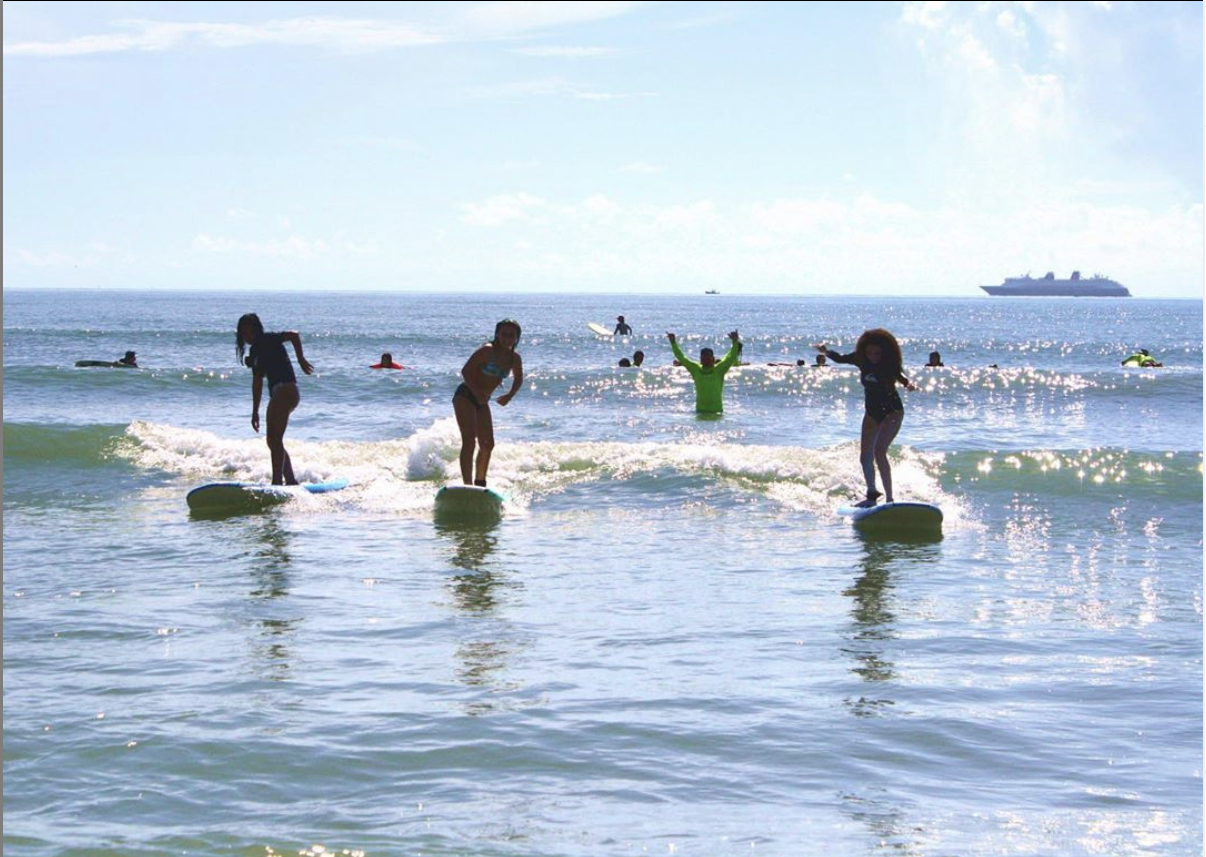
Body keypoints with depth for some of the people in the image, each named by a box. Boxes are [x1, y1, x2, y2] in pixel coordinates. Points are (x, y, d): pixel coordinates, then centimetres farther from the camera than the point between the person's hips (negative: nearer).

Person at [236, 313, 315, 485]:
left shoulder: (269, 340, -6)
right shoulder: (255, 350, 19)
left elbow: (293, 335, -22)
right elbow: (257, 382, 23)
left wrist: (301, 359, -23)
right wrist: (255, 411, 23)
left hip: (286, 391, -10)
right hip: (277, 395, 10)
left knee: (275, 439, -14)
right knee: (273, 441, 14)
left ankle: (277, 481, -16)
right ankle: (290, 480, 20)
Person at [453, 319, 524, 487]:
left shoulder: (514, 358, 0)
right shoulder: (488, 350, -19)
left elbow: (518, 379, 18)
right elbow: (465, 371, -19)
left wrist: (510, 395, 2)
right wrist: (476, 392, -28)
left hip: (482, 401, 7)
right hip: (465, 396, -7)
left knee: (488, 445, 9)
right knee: (469, 441, -16)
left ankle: (480, 482, 26)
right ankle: (467, 485, -19)